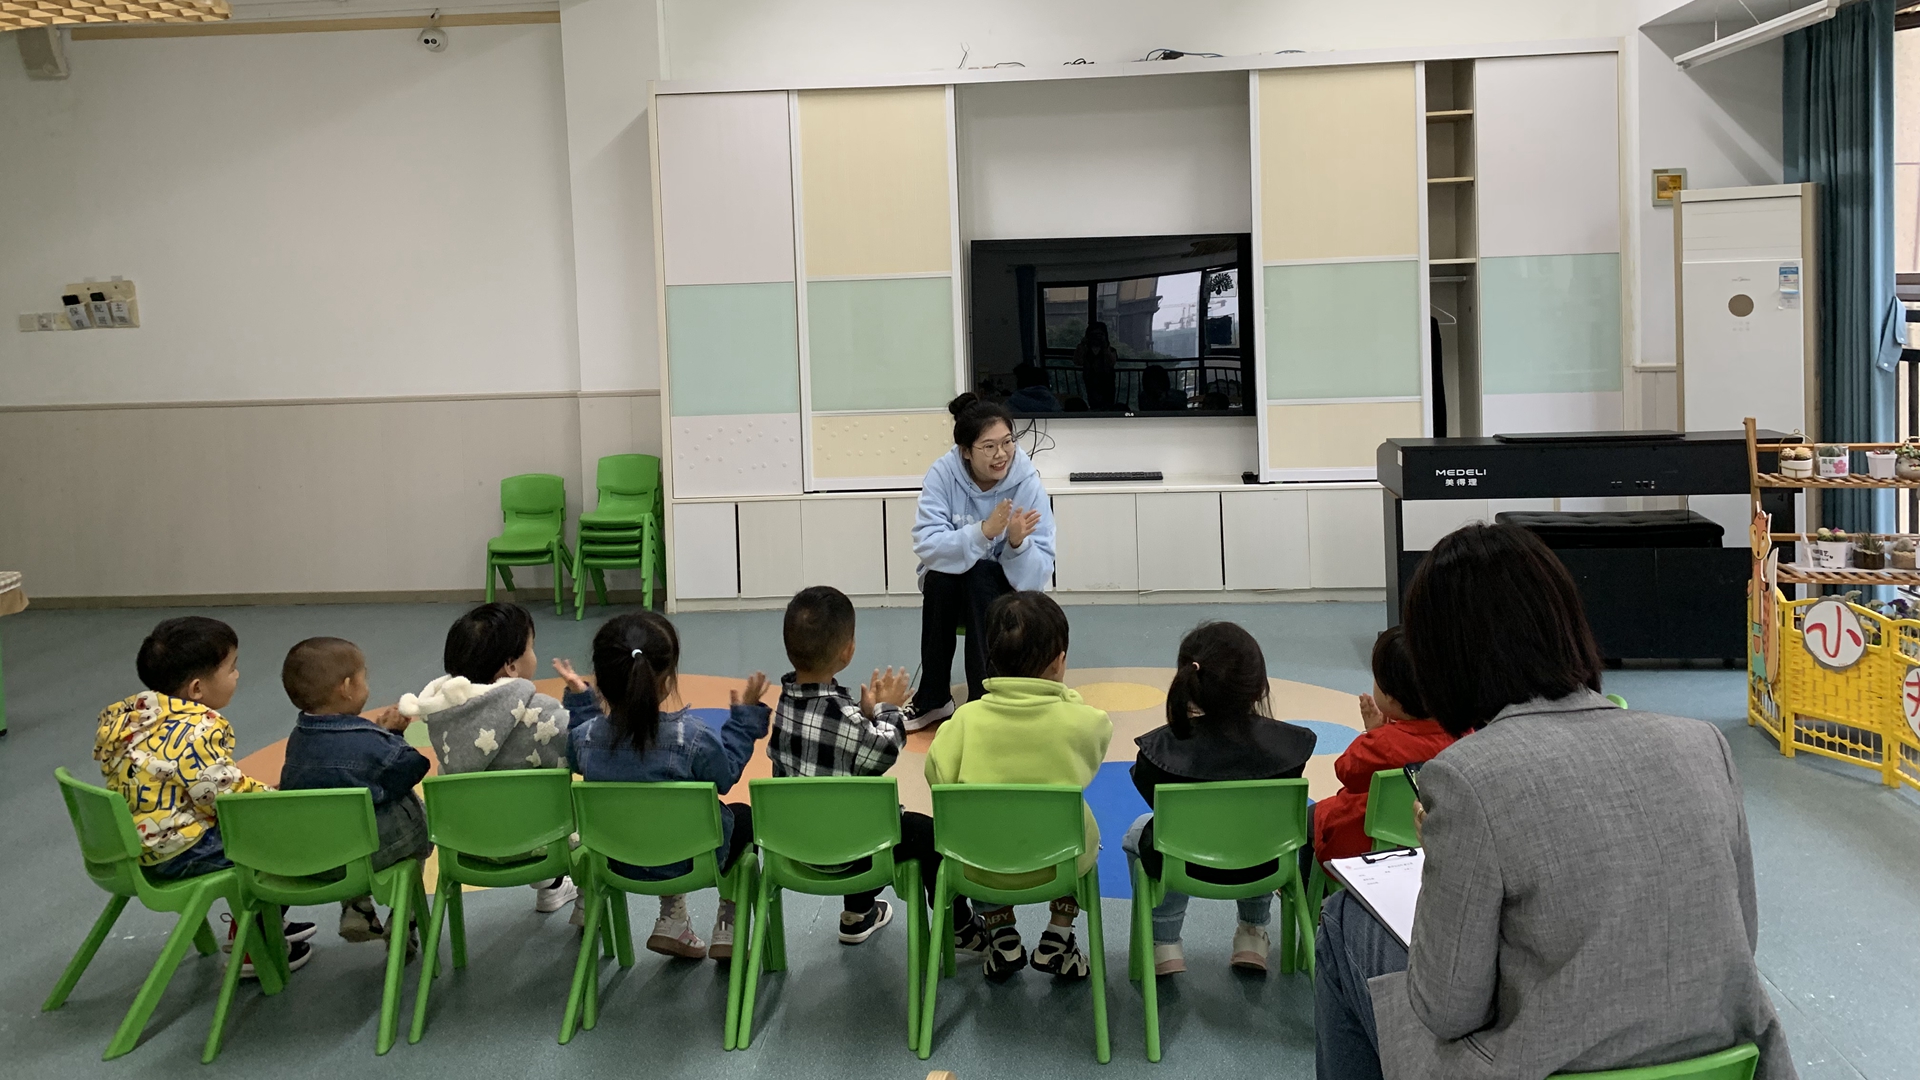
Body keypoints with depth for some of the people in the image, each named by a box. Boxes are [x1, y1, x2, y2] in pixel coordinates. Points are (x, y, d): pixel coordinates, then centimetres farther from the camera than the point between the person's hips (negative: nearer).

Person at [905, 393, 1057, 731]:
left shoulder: (1027, 482, -17)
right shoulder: (943, 474, -15)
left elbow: (1040, 572, -20)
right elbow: (927, 544, -26)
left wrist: (1017, 542, -40)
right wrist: (983, 532, -39)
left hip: (1003, 591, -1)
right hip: (948, 590, 1)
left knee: (980, 573, -32)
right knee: (939, 573, -30)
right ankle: (933, 699, -16)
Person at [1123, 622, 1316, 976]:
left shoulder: (1161, 748, -28)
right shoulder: (1287, 743, -24)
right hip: (1263, 867, 2)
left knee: (1139, 833, 34)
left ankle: (1164, 945, 27)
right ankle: (1253, 935, 40)